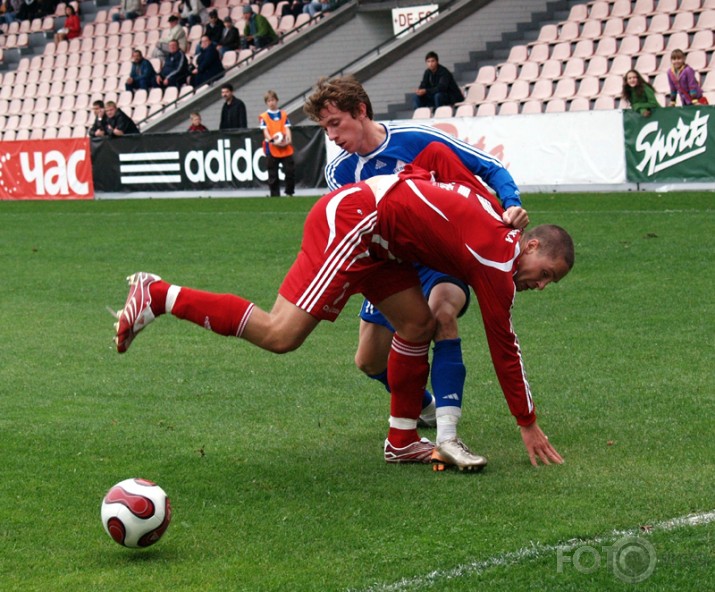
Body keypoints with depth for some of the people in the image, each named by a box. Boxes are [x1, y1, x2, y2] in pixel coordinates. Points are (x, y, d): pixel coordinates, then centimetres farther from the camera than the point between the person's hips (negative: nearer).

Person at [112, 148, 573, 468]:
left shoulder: (493, 215, 14)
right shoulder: (497, 261, -10)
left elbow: (436, 150, 21)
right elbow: (504, 347, -4)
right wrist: (529, 426, 4)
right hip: (353, 221, -10)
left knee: (417, 323, 7)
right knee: (281, 335, -17)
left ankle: (402, 442, 14)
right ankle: (158, 296, -15)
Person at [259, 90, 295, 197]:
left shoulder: (284, 115, 11)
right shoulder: (263, 117, 4)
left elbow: (287, 128, 4)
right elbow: (265, 130, -5)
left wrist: (288, 139, -15)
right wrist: (271, 140, -22)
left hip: (286, 148, 2)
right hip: (271, 149, -2)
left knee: (290, 171, 0)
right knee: (273, 174, 2)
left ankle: (290, 192, 14)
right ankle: (275, 195, 9)